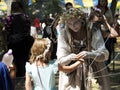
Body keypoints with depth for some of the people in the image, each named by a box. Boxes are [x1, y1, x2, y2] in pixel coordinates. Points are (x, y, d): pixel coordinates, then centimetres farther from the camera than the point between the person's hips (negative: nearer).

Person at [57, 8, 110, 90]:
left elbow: (105, 54, -12)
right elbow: (60, 60, -6)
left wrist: (90, 54, -31)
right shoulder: (63, 34, -6)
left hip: (94, 73, 0)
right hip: (72, 76, 0)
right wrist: (69, 58, -28)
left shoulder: (93, 31, -8)